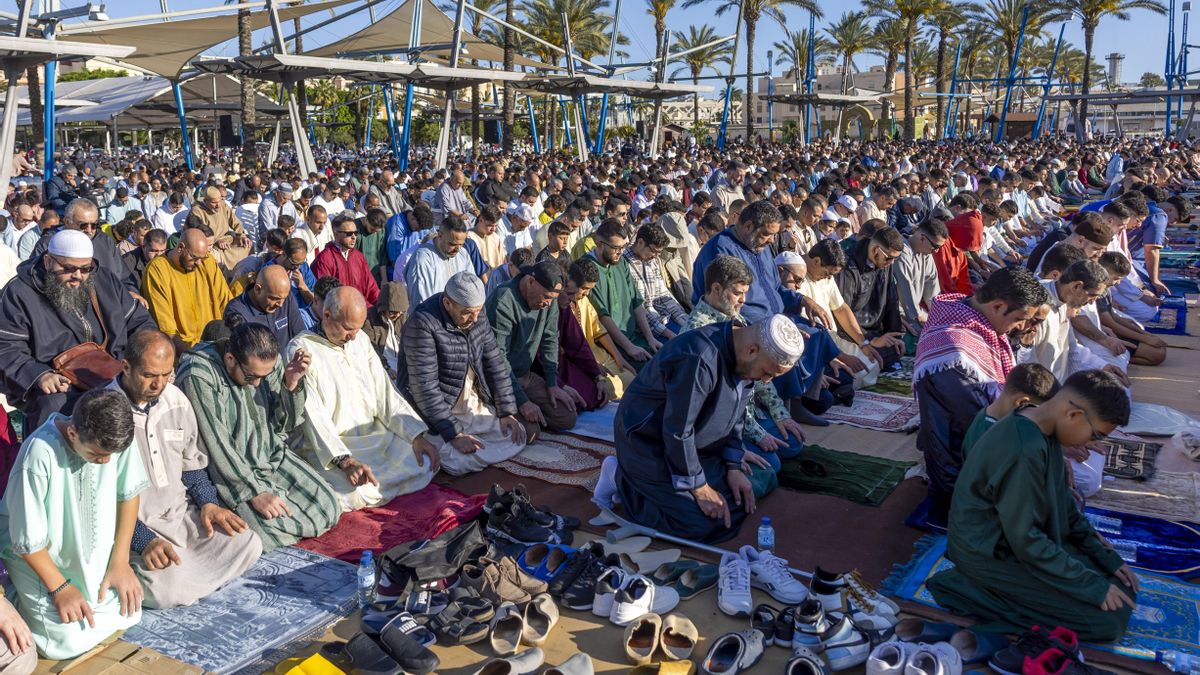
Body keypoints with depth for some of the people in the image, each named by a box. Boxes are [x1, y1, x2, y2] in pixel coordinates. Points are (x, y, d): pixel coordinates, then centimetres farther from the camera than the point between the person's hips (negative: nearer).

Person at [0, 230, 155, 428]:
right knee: (58, 406, -37)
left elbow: (138, 321, 16)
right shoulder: (20, 293, 0)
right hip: (57, 384, -3)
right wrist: (38, 375, -21)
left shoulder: (106, 280, 13)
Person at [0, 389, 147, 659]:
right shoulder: (38, 455, -34)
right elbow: (27, 539, -22)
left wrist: (120, 561, -3)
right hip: (40, 556, -5)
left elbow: (128, 493, -3)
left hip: (96, 553, 5)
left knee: (126, 614, -1)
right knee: (70, 642, -12)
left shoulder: (116, 434, -20)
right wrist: (59, 587, -12)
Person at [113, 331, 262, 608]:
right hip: (135, 525, -5)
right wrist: (144, 541, -24)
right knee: (167, 590, -28)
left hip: (182, 513, 6)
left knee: (248, 544, -13)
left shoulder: (176, 399, 5)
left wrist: (208, 502, -1)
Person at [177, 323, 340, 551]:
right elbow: (217, 447, -22)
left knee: (328, 507, -7)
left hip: (273, 456, 6)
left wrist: (292, 383, -15)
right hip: (228, 470, -6)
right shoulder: (197, 377, -23)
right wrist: (255, 492, -24)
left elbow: (285, 424, 3)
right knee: (269, 532, -26)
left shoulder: (270, 361, -5)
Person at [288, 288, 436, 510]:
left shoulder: (360, 339, 10)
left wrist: (416, 435, -5)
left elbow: (384, 392, 8)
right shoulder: (301, 349, -10)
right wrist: (345, 460, -30)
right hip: (329, 447, -6)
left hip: (376, 435, 6)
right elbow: (313, 415, -18)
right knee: (360, 492, -31)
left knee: (426, 464, -13)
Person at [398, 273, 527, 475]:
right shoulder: (422, 323, -24)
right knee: (461, 462, -26)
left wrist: (507, 411, -2)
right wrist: (454, 434, -26)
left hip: (474, 405, 7)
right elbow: (424, 387, -26)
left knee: (518, 437, 0)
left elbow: (495, 363, 5)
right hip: (435, 412, -7)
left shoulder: (476, 316, -1)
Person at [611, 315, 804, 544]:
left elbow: (735, 415, 9)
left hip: (691, 445, 9)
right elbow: (677, 431, -28)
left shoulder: (744, 359, -5)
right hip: (648, 445, -9)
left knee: (739, 502, 6)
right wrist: (699, 489, -19)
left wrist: (733, 467, 0)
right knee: (703, 524, -17)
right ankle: (625, 483, 1)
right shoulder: (699, 360, -34)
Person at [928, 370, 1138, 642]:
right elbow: (1025, 540, -25)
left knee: (1122, 588, 10)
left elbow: (1063, 503, 12)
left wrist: (1106, 557, 6)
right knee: (1110, 616, -10)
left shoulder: (1044, 432, 0)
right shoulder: (1024, 450, -30)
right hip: (993, 554, -10)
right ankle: (970, 589, -8)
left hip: (1019, 536, 10)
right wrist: (1092, 586, -17)